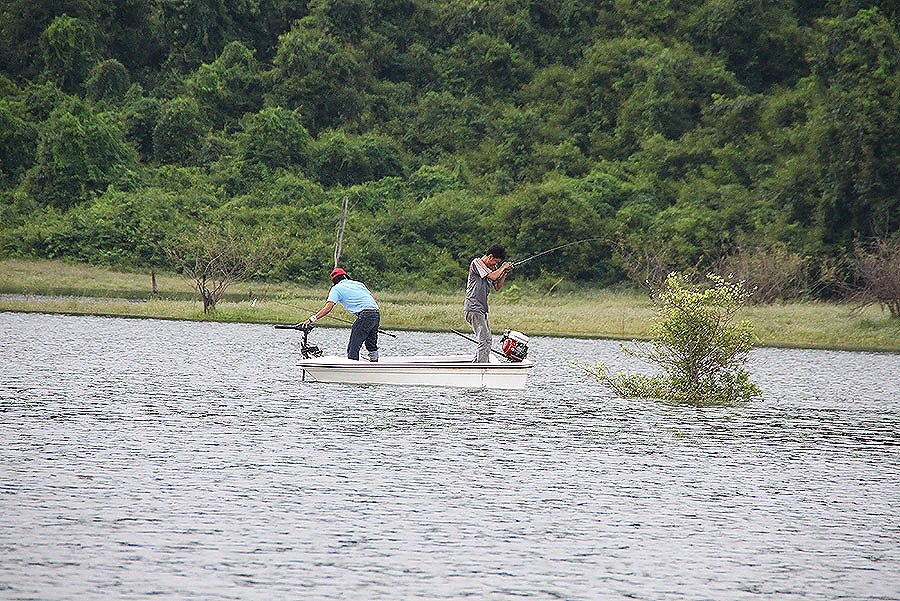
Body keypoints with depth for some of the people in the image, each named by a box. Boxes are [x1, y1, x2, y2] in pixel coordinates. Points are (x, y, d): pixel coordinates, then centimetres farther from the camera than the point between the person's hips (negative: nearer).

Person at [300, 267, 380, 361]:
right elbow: (375, 301, 23)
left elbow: (328, 308, -6)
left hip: (365, 315, -7)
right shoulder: (359, 284, 25)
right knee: (371, 345, 21)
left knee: (353, 348, -4)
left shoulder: (337, 288, 7)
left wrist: (311, 320, -10)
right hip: (377, 314, 7)